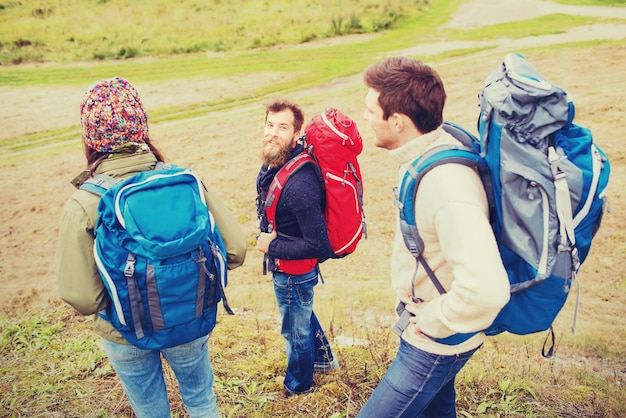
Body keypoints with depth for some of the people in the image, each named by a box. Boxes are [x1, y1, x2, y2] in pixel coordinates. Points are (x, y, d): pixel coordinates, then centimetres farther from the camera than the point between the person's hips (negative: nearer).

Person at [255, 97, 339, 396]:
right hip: (285, 268, 9)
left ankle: (297, 385, 46)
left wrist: (273, 246, -23)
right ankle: (324, 359, 58)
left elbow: (320, 246, -33)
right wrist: (266, 233, 1)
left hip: (294, 272, -9)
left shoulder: (299, 185, -36)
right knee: (303, 314, 32)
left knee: (296, 329, 18)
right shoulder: (273, 164, -8)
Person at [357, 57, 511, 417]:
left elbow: (486, 290, -44)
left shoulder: (447, 184, -35)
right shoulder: (431, 149, -6)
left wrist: (432, 321, -25)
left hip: (438, 342, -9)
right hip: (422, 320, 9)